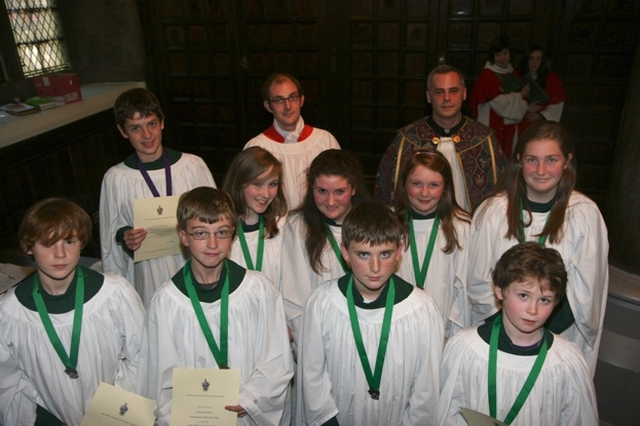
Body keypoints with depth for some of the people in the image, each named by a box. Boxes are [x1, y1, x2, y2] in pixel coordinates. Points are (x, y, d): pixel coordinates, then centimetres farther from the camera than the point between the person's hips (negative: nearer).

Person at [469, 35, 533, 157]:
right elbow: (500, 103, -16)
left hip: (510, 128, 7)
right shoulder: (486, 75, -9)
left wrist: (527, 107, -7)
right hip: (492, 128, -6)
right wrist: (520, 95, -4)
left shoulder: (513, 75, 13)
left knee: (508, 159, 9)